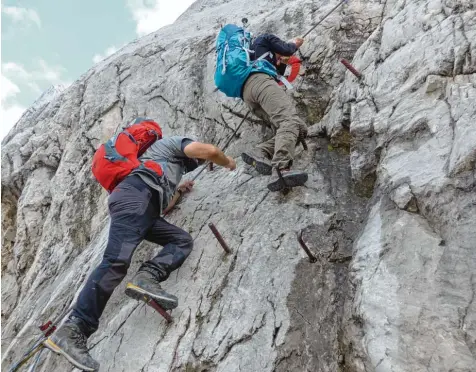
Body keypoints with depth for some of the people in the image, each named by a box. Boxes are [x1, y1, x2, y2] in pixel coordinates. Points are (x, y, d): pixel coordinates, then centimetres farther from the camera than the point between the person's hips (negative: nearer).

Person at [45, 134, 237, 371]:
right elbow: (209, 151, 2)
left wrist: (177, 190, 53)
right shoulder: (174, 143, 21)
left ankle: (147, 278, -23)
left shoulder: (172, 169, 42)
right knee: (117, 260, -24)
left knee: (183, 240, 1)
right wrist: (228, 162, 22)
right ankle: (72, 331, -28)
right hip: (135, 194, -9)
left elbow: (163, 206, 41)